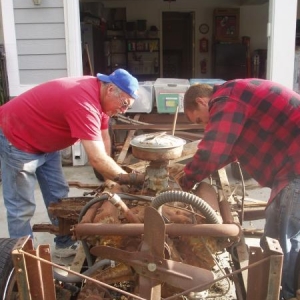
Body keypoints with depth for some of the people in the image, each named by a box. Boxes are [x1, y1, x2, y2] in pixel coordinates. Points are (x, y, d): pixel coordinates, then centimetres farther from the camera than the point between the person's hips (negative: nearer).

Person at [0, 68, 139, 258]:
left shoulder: (97, 93, -6)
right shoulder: (84, 103, -35)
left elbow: (104, 139, 2)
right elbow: (97, 159, -36)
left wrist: (110, 177, 0)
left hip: (44, 139, 10)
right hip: (16, 139, -9)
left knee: (58, 196, 12)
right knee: (22, 207, -2)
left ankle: (65, 244, 25)